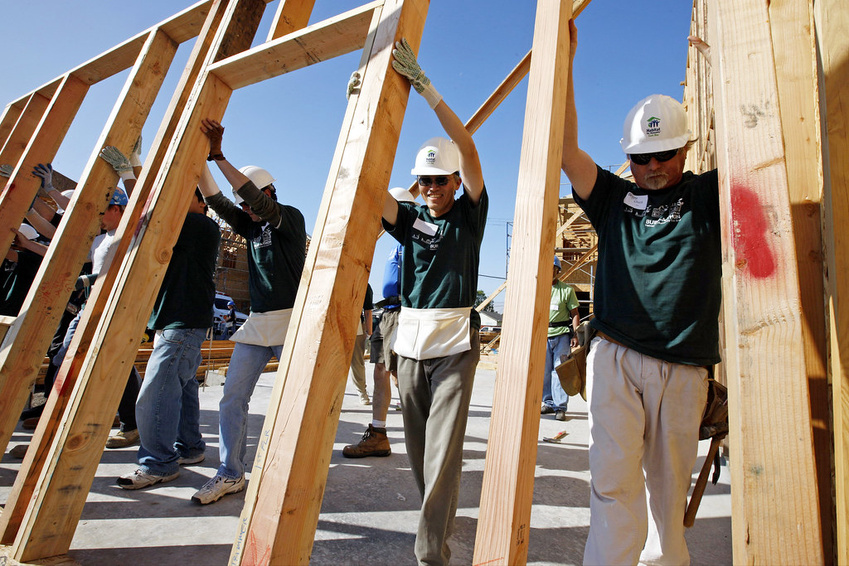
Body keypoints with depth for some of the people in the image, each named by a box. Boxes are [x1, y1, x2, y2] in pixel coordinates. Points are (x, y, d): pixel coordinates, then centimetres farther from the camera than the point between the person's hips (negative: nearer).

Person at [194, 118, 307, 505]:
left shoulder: (290, 218, -2)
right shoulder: (251, 226, 16)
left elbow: (255, 196, -18)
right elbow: (215, 200, 10)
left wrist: (217, 155, -19)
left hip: (290, 322, -7)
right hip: (256, 323, 7)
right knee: (232, 398, 3)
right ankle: (230, 474, 15)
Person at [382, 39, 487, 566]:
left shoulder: (468, 215, 1)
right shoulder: (410, 217, 10)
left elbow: (468, 149, -10)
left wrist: (424, 85, -13)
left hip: (454, 341, -4)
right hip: (410, 339, 5)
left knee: (444, 447, -7)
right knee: (417, 442, 14)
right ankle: (440, 517, 36)